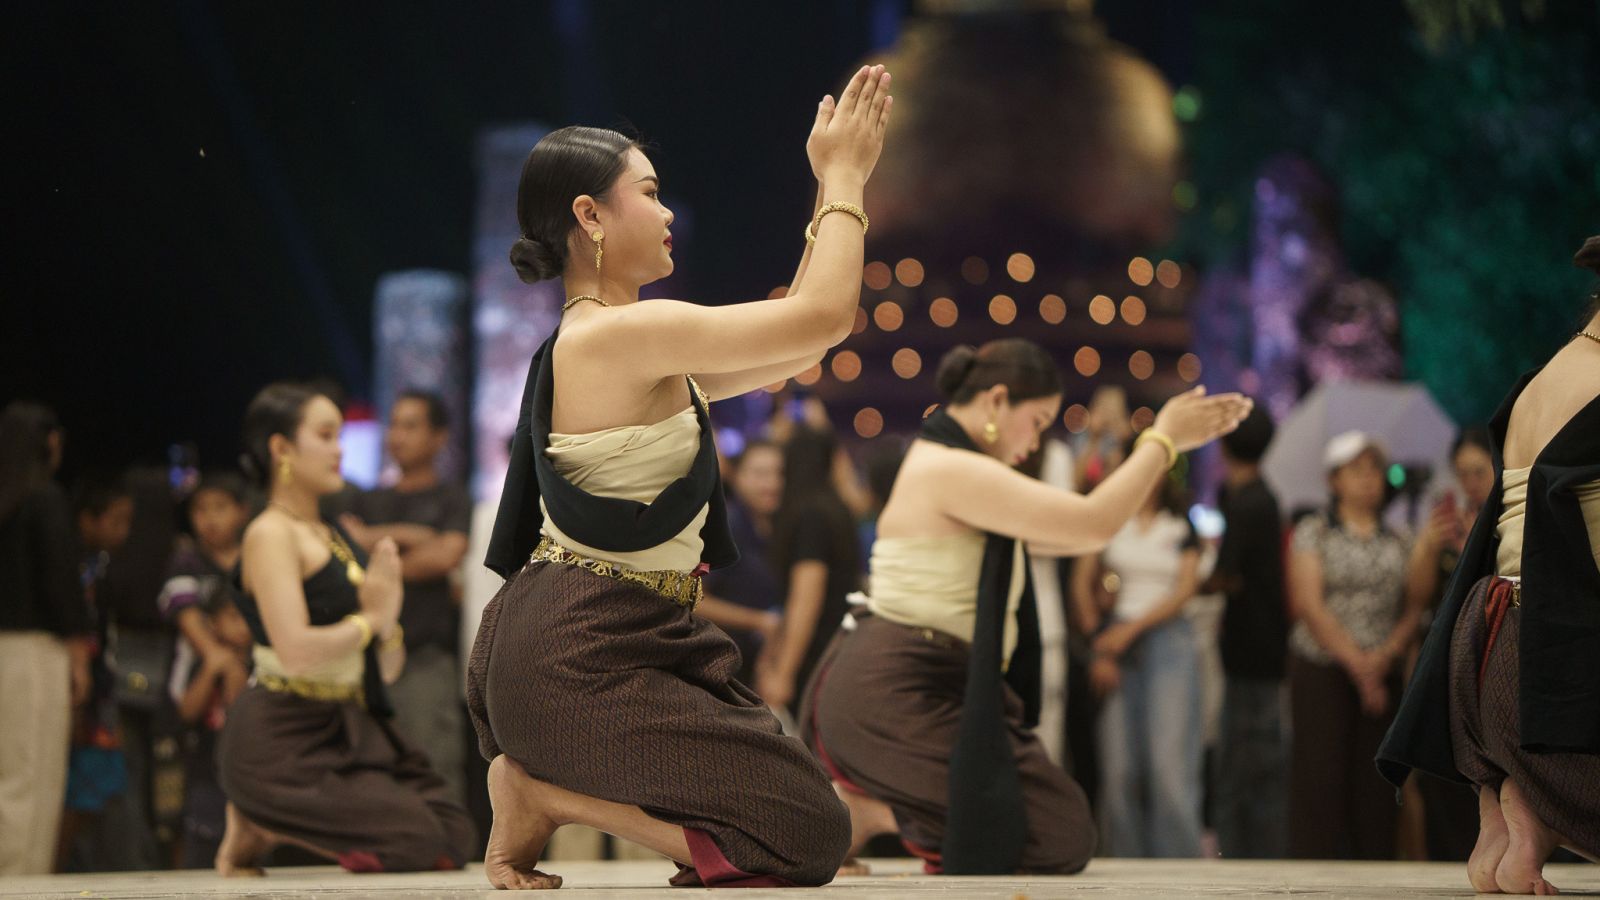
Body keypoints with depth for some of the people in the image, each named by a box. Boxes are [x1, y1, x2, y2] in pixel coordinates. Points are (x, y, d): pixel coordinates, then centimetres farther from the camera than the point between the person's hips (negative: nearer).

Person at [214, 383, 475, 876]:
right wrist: (368, 620, -8)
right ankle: (259, 829, 1)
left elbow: (387, 667, 18)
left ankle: (274, 825, 9)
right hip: (283, 742, -9)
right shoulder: (271, 534, -10)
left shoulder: (335, 538, 16)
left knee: (456, 835, 1)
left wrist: (388, 619, -4)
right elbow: (296, 650, -24)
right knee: (418, 841, -16)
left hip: (347, 732, 9)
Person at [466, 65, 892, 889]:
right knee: (809, 833, -8)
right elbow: (822, 317, -18)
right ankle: (543, 794, -7)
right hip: (578, 664, -11)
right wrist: (843, 179, -5)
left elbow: (792, 342, 20)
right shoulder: (622, 332, -17)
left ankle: (540, 778, 10)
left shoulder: (606, 346, 16)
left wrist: (834, 193, 16)